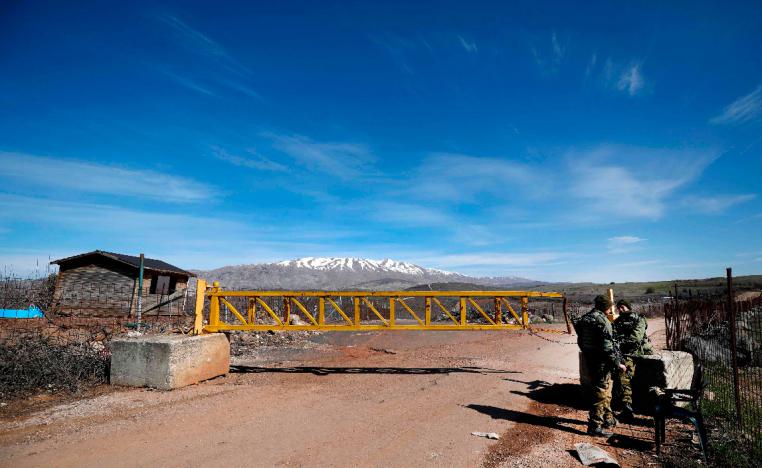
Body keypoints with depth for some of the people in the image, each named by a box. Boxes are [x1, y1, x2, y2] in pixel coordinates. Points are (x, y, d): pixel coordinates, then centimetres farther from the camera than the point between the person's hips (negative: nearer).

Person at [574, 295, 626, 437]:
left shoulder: (584, 319, 9)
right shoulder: (602, 321, -19)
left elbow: (580, 341, 15)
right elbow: (608, 347, -21)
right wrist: (617, 364, -13)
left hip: (589, 359, 9)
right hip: (601, 362, -9)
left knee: (606, 389, 23)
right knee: (601, 391, -2)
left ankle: (607, 418, 37)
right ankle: (595, 425, 2)